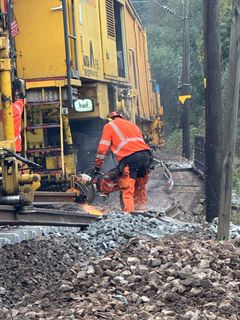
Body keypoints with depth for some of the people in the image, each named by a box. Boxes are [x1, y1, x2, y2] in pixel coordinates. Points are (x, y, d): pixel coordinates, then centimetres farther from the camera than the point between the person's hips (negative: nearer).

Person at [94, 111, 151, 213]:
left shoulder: (109, 126, 17)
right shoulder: (132, 125, 34)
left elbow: (103, 148, 10)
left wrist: (97, 167, 16)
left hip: (129, 157, -6)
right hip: (145, 153, 6)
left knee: (127, 190, -6)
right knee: (141, 187, 17)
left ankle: (128, 212, -16)